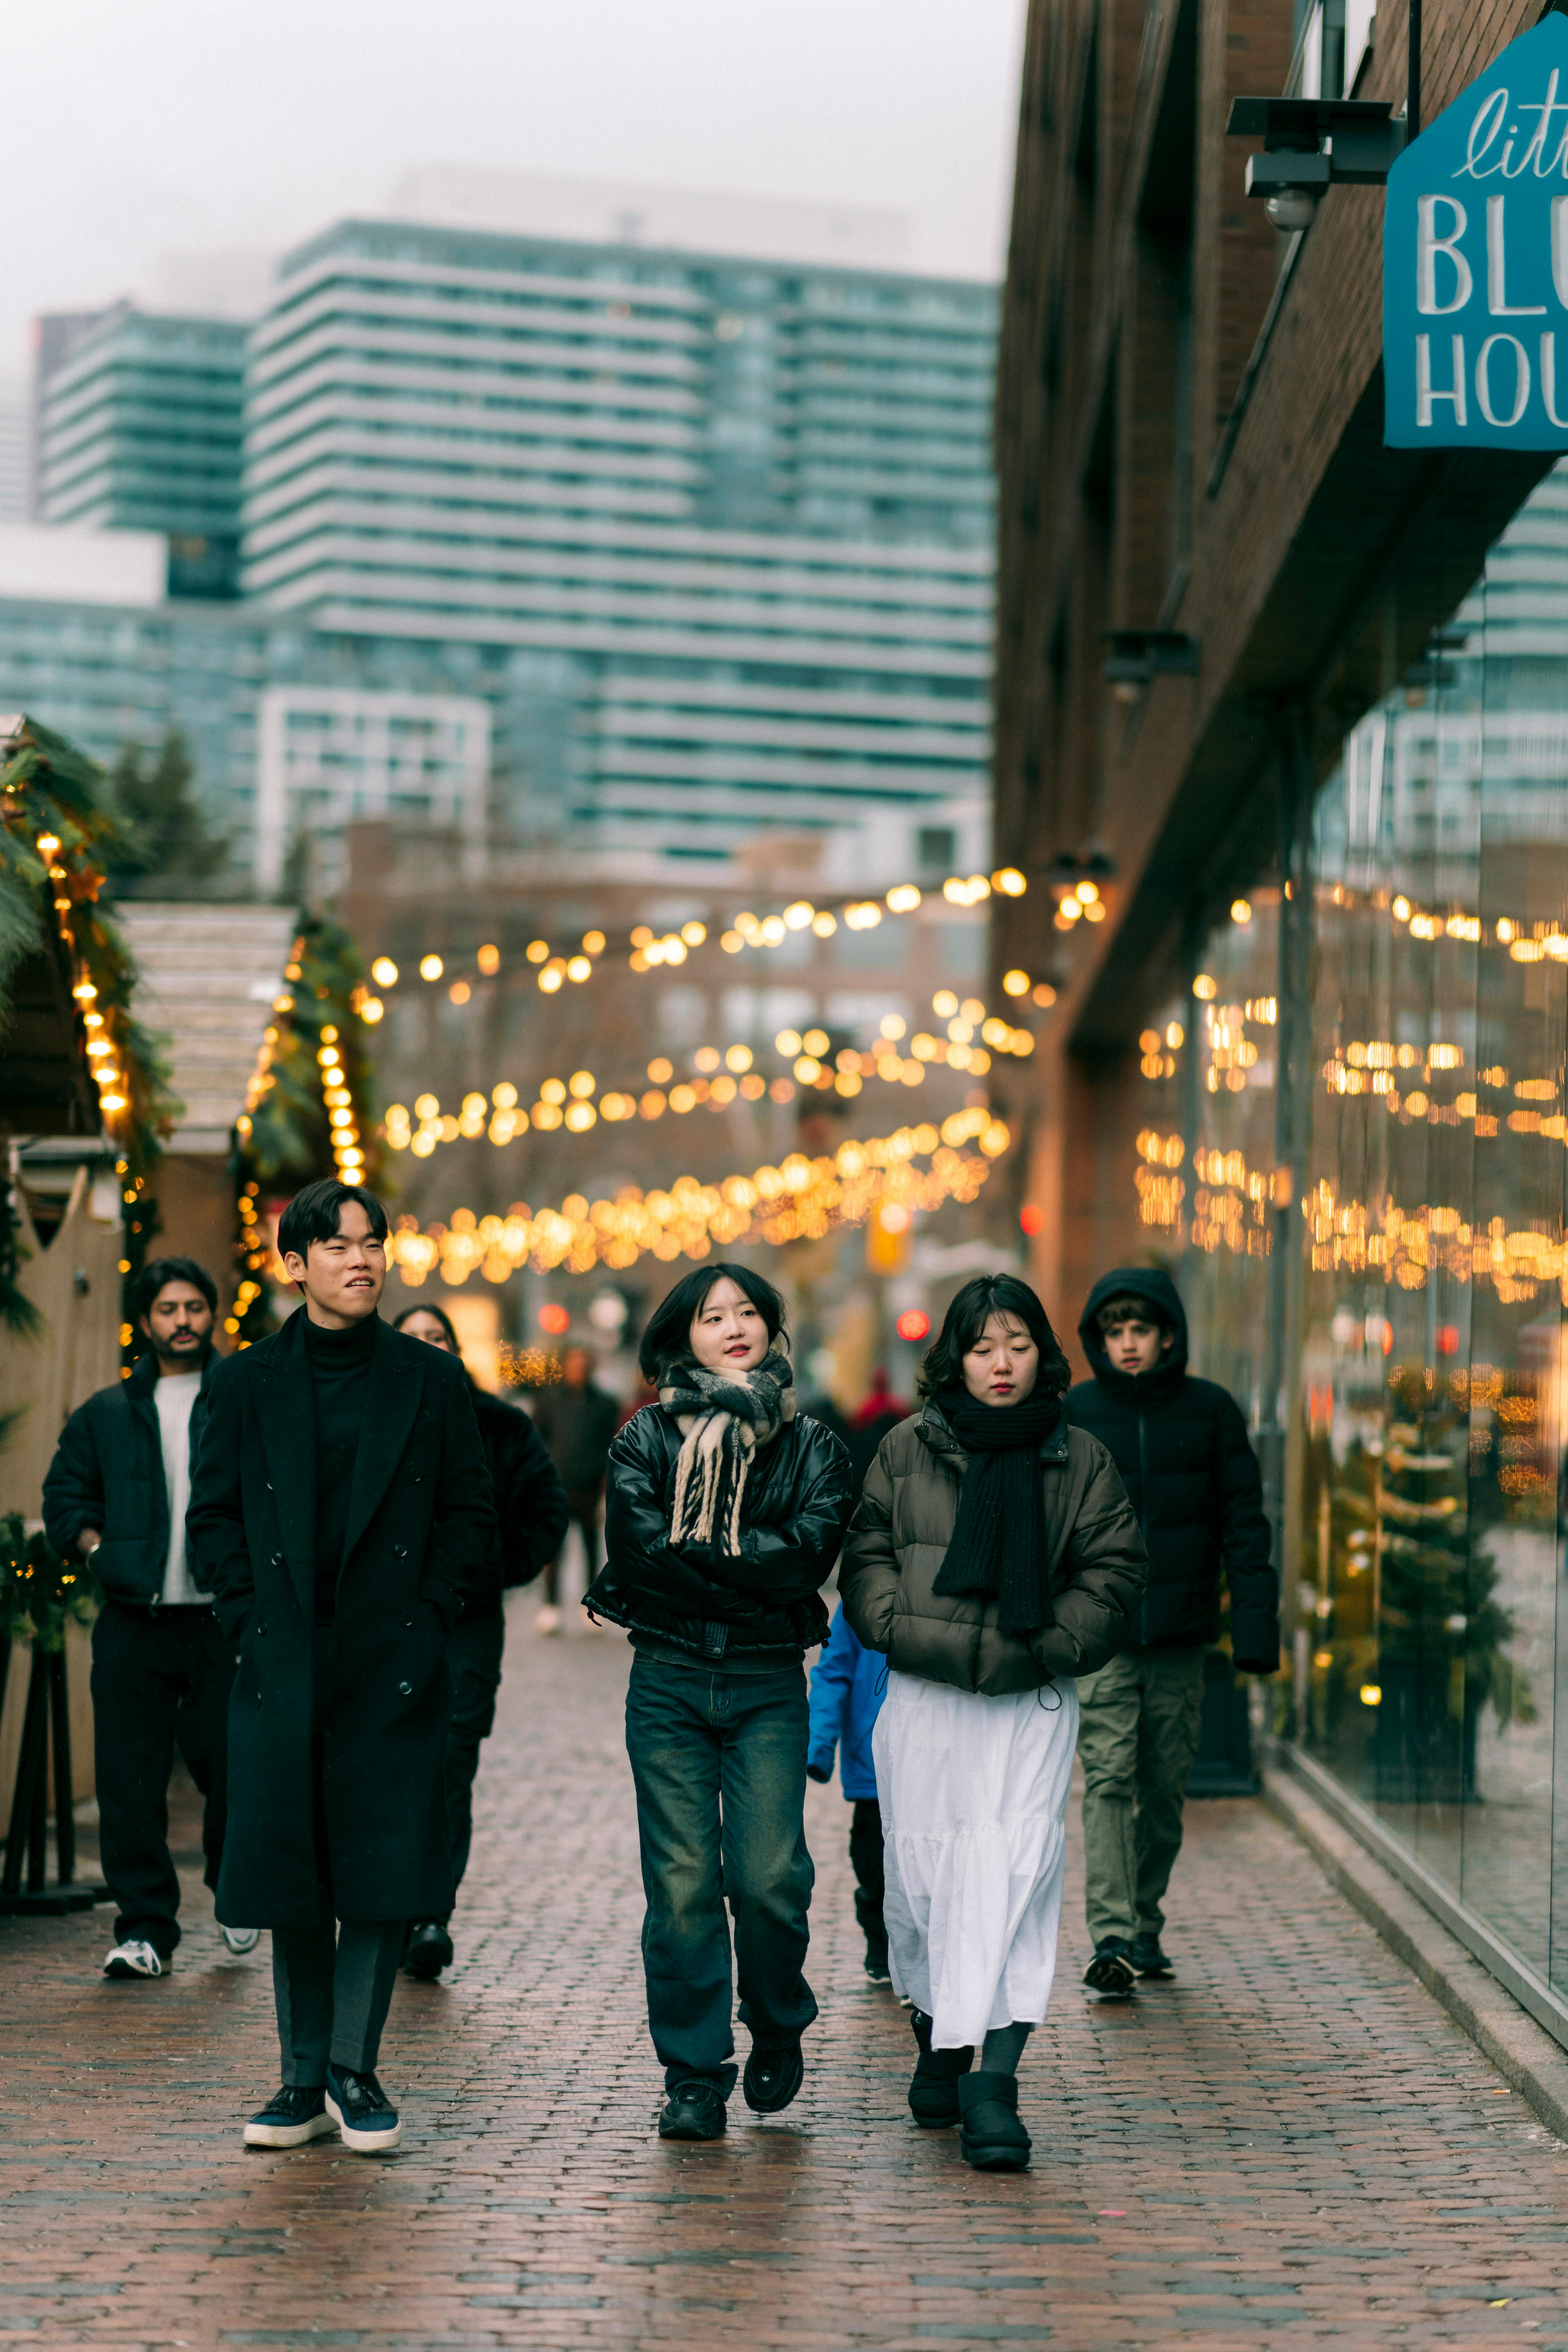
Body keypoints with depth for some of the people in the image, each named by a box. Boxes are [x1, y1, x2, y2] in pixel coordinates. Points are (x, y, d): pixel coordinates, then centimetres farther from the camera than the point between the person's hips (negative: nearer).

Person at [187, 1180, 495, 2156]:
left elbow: (472, 1511, 7)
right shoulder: (249, 1382, 6)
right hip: (285, 1666, 1)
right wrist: (252, 1620, -2)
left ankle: (355, 2070, 8)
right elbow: (214, 1517, 8)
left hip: (395, 1664, -1)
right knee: (291, 1872, 3)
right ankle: (305, 2078, 12)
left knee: (383, 1867, -3)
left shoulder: (430, 1379, 5)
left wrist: (429, 1616, -3)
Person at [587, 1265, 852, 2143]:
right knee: (682, 1882, -3)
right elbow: (638, 1549, -8)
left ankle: (779, 2029, 20)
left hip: (768, 1685, 0)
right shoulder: (646, 1438, 6)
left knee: (769, 1878, -8)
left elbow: (811, 1553, -7)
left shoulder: (812, 1446, 8)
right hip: (670, 1682, 0)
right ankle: (696, 2077, 7)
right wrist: (751, 1571, -8)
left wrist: (694, 1553, -8)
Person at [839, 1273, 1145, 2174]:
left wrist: (1039, 1649, -10)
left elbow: (1115, 1577, 3)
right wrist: (915, 1633, -10)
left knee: (1018, 1872, -13)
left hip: (1033, 1704, -1)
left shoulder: (1082, 1460, 6)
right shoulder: (907, 1451, 8)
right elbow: (866, 1560, 7)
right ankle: (938, 2038, 29)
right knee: (923, 1870, 6)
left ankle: (996, 2077, -19)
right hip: (923, 1698, 1)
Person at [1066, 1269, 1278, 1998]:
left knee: (1165, 1788, 8)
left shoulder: (1210, 1411, 3)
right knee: (1109, 1779, -11)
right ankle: (1111, 1939, -14)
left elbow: (1243, 1522, 3)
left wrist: (1255, 1623, -6)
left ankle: (1145, 1928, 21)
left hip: (1181, 1636, 1)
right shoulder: (1074, 1413, 2)